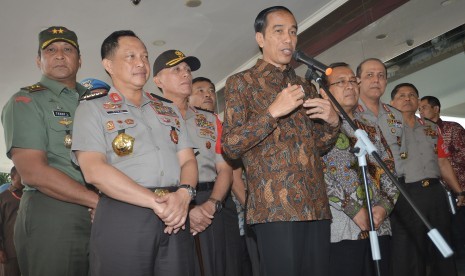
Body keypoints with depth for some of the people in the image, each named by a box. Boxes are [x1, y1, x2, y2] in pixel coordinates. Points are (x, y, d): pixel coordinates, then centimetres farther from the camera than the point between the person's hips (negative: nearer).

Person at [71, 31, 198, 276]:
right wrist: (155, 201, -16)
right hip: (122, 217, -4)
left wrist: (184, 194, -11)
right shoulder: (92, 109, 5)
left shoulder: (169, 110, 20)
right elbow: (94, 170, -9)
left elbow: (188, 160, 12)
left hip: (175, 219, 4)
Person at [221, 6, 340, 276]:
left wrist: (333, 122, 0)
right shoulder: (241, 82, 3)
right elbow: (231, 145, -6)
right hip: (275, 207, -5)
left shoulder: (306, 87, 20)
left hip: (316, 206, 6)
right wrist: (273, 112, -16)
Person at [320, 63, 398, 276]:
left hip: (379, 226, 6)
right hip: (340, 228, -5)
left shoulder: (371, 130, 19)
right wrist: (354, 209, -15)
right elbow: (316, 174, -11)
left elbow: (389, 171, 13)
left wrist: (385, 206, -5)